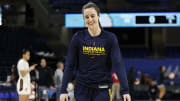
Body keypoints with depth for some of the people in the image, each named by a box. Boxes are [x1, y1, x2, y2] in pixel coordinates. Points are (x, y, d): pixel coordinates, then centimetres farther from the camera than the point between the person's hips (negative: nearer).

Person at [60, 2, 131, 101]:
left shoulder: (110, 38, -3)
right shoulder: (78, 38, 0)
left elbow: (118, 64, -9)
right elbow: (69, 65, 0)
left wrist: (125, 90, -18)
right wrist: (63, 90, -6)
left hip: (102, 90, -1)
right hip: (82, 89, 1)